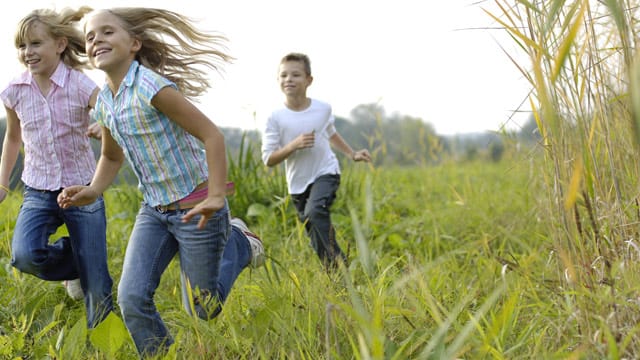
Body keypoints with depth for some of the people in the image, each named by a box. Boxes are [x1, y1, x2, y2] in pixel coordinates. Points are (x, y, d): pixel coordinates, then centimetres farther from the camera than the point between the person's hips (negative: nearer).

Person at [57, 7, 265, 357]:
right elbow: (112, 156, 20)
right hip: (154, 210, 6)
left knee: (202, 310, 8)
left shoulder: (151, 87, -22)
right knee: (131, 298, -9)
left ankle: (238, 242, 31)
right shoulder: (104, 101, 3)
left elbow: (211, 134, -23)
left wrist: (216, 197, -29)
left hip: (195, 209, -6)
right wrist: (93, 191, 0)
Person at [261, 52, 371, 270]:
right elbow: (268, 159, -13)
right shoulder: (276, 118, -12)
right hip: (298, 182, 2)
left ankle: (339, 262, -24)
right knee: (317, 241, 9)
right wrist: (294, 145, -25)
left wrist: (352, 154, 16)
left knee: (315, 211, -30)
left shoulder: (323, 109, -6)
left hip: (326, 173, -1)